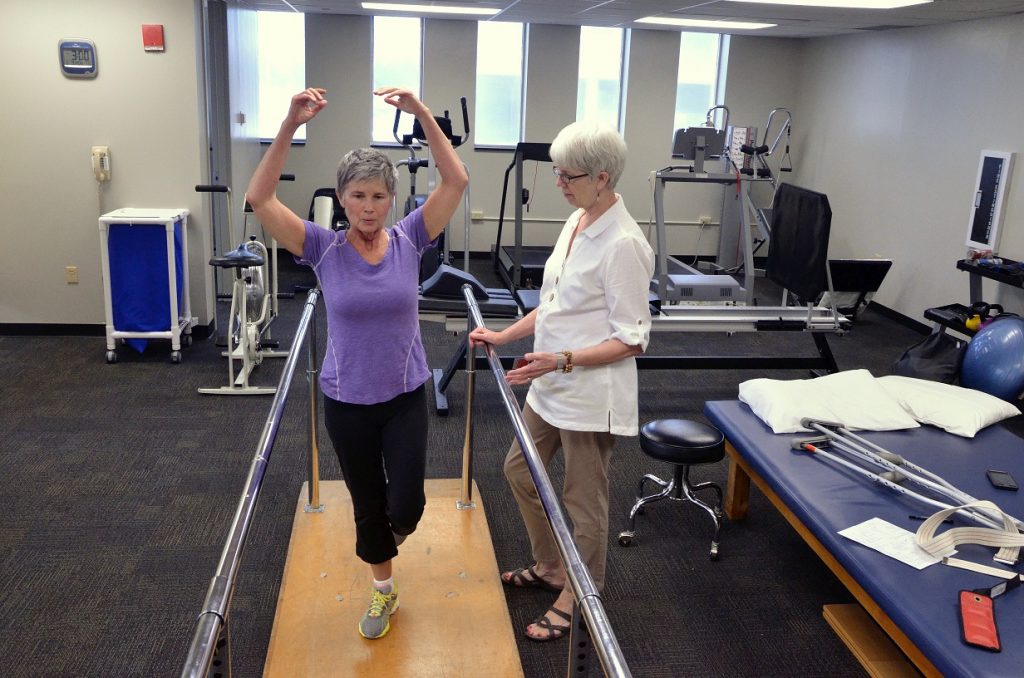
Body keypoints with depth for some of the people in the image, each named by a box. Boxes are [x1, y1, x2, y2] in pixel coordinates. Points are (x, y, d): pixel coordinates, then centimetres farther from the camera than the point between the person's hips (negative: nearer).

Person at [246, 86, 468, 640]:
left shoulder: (409, 240, -8)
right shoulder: (323, 248, -10)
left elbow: (456, 181, -17)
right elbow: (259, 199, -21)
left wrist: (422, 114, -27)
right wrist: (291, 125, -31)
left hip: (406, 396, 0)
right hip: (346, 401, 0)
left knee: (405, 507, -1)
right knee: (367, 505, 15)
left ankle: (392, 529, 39)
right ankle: (383, 591, 40)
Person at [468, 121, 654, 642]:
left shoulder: (622, 243, -21)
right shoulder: (577, 222, 6)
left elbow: (631, 340, -19)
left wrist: (563, 359, -28)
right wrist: (505, 335, 8)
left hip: (592, 393, -9)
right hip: (552, 385, 9)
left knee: (583, 500, 8)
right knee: (520, 470, 22)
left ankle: (577, 601, 30)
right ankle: (549, 567, 42)